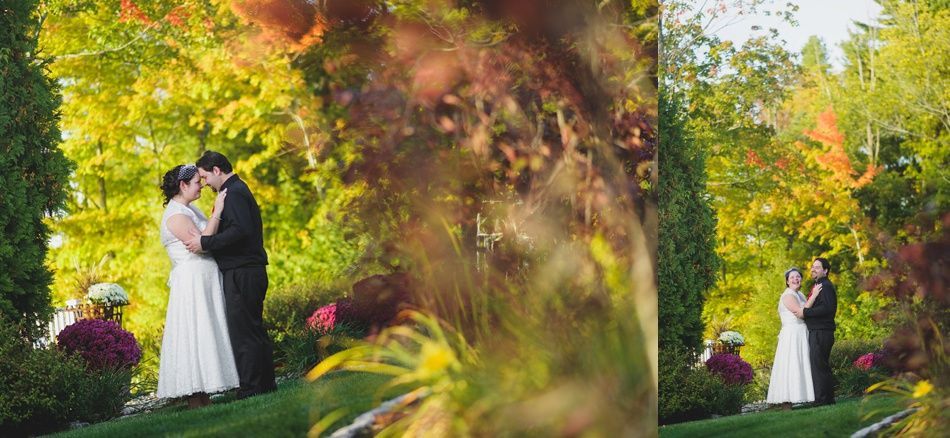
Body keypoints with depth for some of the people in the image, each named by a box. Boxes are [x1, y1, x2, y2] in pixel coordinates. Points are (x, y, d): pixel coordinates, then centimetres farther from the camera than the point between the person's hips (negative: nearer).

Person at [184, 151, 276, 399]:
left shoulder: (234, 193, -12)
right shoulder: (239, 190, 21)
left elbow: (241, 230, -24)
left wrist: (205, 243, -20)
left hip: (240, 274, -11)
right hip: (253, 272, 11)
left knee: (243, 333, -9)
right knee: (255, 330, 13)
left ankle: (250, 389, -10)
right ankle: (266, 385, 17)